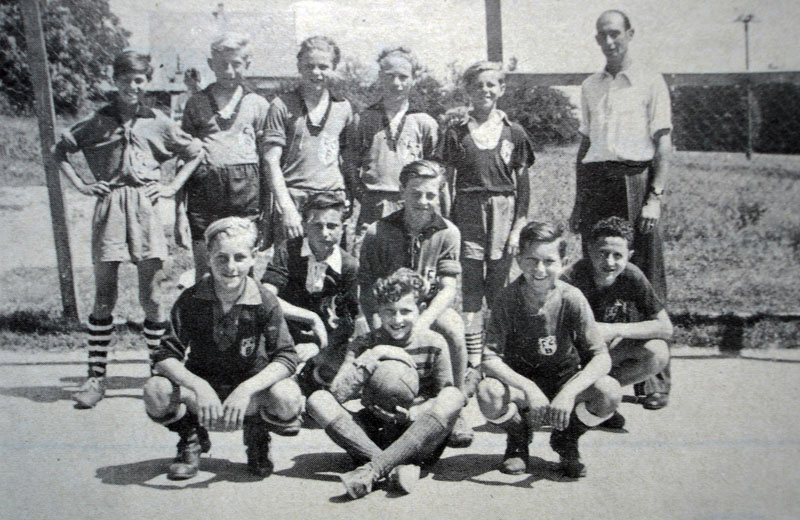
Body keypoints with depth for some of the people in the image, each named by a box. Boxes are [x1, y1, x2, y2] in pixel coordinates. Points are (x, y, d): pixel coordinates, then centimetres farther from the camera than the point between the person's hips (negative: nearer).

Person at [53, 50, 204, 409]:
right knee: (104, 295, 1)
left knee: (150, 295, 1)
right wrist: (80, 185, 7)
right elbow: (60, 151, 19)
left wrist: (172, 187, 7)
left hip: (145, 207, 0)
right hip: (109, 207, 0)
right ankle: (96, 376, 7)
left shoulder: (158, 123, 8)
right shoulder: (97, 122, 8)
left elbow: (196, 152, 17)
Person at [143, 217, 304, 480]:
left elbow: (286, 357, -19)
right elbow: (165, 355, -16)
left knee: (287, 398, -33)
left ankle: (257, 439, 6)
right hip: (201, 383, 1)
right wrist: (198, 387, -35)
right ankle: (191, 441, 6)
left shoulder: (264, 301, -14)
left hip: (251, 386, -1)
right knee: (156, 391, -29)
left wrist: (246, 389, -35)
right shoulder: (191, 300, -12)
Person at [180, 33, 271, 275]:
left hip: (245, 194, -1)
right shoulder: (196, 103, 14)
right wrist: (179, 209, 8)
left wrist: (266, 212, 4)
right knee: (204, 275, 0)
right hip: (204, 190, 1)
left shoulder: (258, 105, 11)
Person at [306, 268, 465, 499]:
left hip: (419, 443, -1)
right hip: (374, 438, 1)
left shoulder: (433, 344, -2)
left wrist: (412, 413, -18)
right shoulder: (364, 345, 0)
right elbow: (338, 393, -14)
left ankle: (371, 470, -35)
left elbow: (446, 400, 0)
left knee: (454, 396, -28)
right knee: (318, 400, -19)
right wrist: (374, 355, -19)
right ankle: (398, 467, -33)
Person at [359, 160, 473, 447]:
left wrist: (421, 323, -27)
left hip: (431, 307, 0)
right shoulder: (377, 232, -5)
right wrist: (381, 331, -22)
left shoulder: (447, 232, -4)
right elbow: (367, 290, -5)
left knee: (452, 330, -33)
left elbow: (448, 289, -9)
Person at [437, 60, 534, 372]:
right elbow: (447, 180, 6)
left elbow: (523, 185, 8)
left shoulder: (514, 133, 7)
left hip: (503, 212, 1)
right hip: (468, 212, 0)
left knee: (498, 291, 4)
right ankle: (473, 359, 5)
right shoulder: (456, 132, 5)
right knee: (470, 290, -2)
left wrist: (519, 227, 1)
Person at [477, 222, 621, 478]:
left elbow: (602, 357, -19)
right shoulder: (508, 298, -16)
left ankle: (566, 439, 5)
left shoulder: (571, 298, -16)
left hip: (564, 380, 1)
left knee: (609, 392, -29)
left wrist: (569, 392, -35)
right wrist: (529, 389, -36)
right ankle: (518, 436, 4)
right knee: (488, 393, -34)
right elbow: (489, 358, -21)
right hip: (519, 382, 0)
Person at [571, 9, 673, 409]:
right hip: (596, 181, 4)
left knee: (646, 280, -5)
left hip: (636, 178, -4)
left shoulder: (650, 83, 5)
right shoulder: (590, 87, 18)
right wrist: (578, 200, 15)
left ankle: (655, 380, -1)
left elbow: (663, 144, -1)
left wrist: (655, 196, -12)